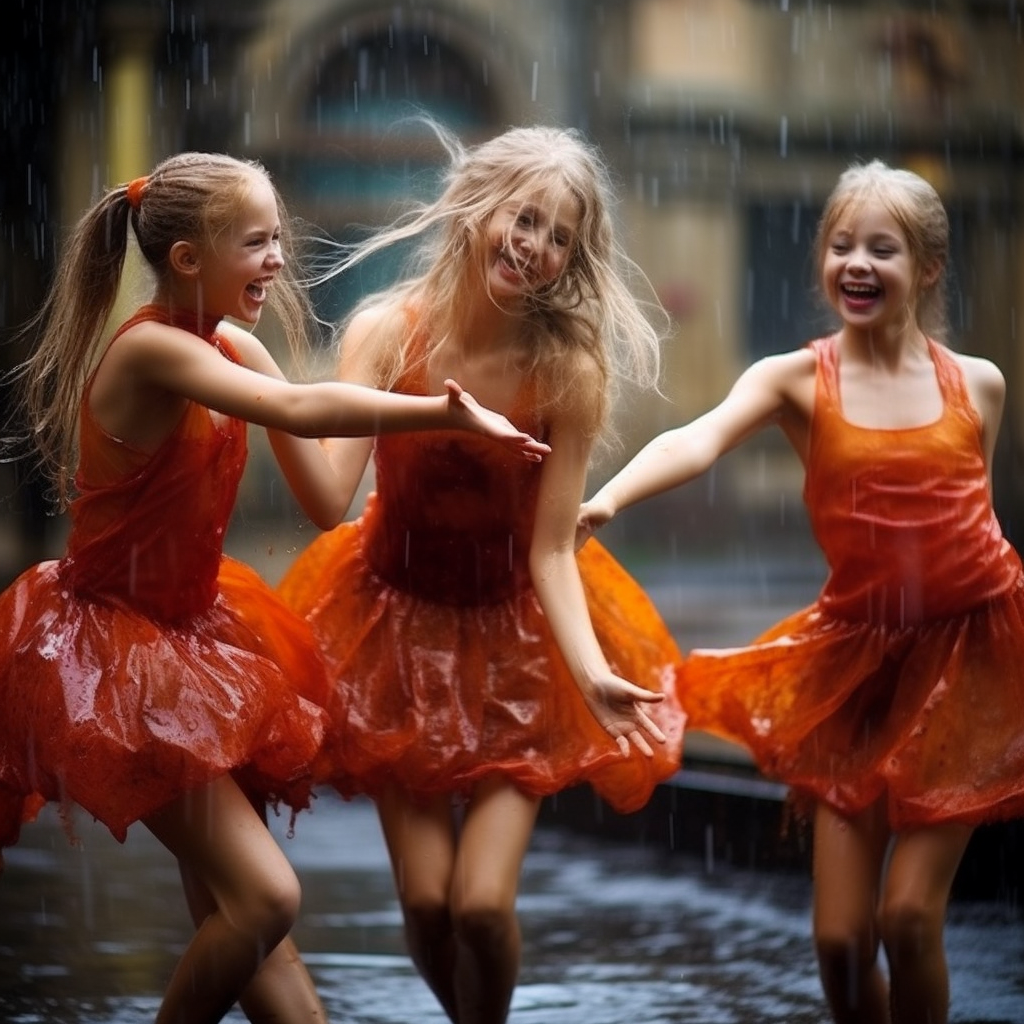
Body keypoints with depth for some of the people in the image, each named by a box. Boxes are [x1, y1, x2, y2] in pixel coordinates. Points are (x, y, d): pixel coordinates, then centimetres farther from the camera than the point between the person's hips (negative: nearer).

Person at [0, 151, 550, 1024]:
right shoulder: (150, 350, -22)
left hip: (191, 631, 9)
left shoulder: (232, 349, 3)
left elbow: (328, 498, 3)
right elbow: (298, 411, -35)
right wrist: (454, 417, -34)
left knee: (233, 909, 12)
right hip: (111, 648, -9)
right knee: (264, 895, -14)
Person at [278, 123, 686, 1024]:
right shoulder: (387, 332, -16)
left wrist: (592, 672, -29)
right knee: (426, 901, -2)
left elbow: (551, 550, -16)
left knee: (482, 905, -9)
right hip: (397, 622, 1)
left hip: (516, 642, -1)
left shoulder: (569, 369, -17)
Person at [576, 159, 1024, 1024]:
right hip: (859, 657, 1)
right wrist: (607, 499, -45)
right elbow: (699, 440, -27)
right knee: (839, 936, 2)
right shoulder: (796, 379, -7)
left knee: (909, 915, -6)